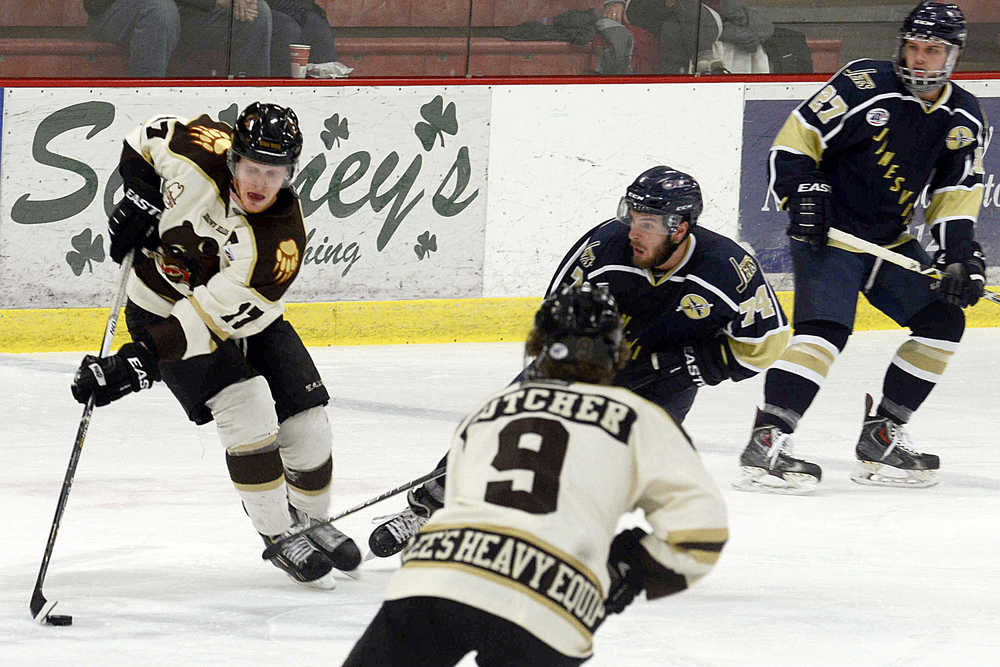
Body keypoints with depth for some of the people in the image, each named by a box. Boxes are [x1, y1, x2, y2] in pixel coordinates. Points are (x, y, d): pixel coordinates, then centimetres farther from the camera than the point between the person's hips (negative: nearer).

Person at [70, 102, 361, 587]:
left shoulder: (283, 240, -31)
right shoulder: (199, 149, -28)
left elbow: (215, 316, -36)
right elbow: (148, 137, -2)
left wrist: (142, 361, -42)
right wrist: (140, 197, -16)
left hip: (246, 322, 1)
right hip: (162, 305, -1)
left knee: (306, 421, -2)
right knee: (246, 410, -20)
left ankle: (312, 521, 27)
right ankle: (280, 537, -9)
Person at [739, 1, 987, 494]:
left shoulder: (963, 119, 4)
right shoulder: (863, 86, -14)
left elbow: (955, 194, 8)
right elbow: (795, 140, -10)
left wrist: (959, 255, -5)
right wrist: (802, 195, -21)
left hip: (890, 244, 7)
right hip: (827, 235, -7)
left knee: (943, 320, 4)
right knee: (825, 329, -24)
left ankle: (880, 437, 10)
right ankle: (765, 442, -31)